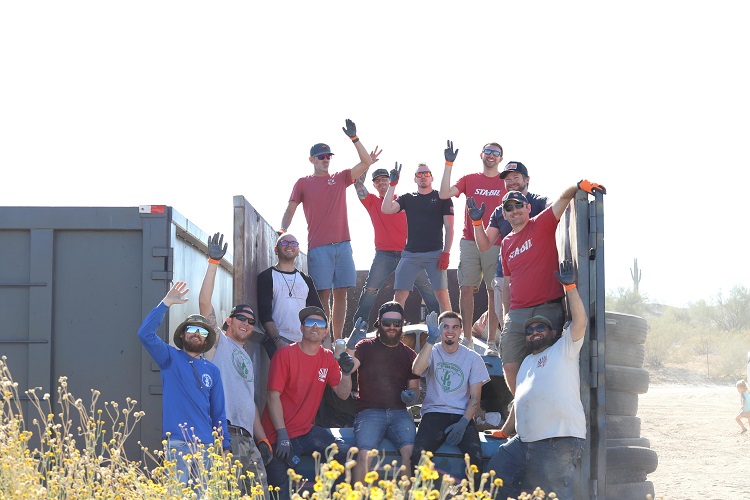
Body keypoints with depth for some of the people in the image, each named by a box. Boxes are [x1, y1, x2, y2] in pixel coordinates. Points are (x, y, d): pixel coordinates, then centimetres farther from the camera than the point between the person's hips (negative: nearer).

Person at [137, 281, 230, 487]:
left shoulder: (212, 370, 16)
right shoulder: (171, 359, 8)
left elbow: (218, 412, 16)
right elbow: (145, 333, -8)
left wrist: (225, 447, 9)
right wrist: (167, 303, -13)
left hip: (206, 446, 4)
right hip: (177, 442, -4)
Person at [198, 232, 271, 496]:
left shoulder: (247, 360, 31)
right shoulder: (219, 341, 12)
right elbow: (204, 303, -3)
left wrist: (263, 439, 18)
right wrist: (214, 262, -8)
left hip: (246, 437, 8)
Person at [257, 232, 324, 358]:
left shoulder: (305, 280, 21)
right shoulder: (266, 277, 7)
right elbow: (265, 314, -3)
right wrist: (277, 341, -16)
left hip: (305, 342, 5)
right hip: (278, 342, -5)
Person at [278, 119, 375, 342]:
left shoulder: (340, 179, 13)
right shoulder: (303, 183, 8)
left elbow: (366, 163, 6)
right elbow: (290, 210, 4)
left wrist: (354, 138, -3)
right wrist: (282, 232, -12)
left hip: (342, 244, 3)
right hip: (318, 247, -3)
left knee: (340, 294, 3)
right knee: (323, 294, -6)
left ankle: (337, 340, 8)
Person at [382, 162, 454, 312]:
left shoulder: (442, 198, 8)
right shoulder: (407, 198, 15)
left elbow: (449, 228, 3)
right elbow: (386, 209, 1)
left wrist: (446, 253, -7)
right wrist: (393, 184, -3)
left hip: (435, 253, -2)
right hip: (410, 253, 2)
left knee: (442, 294, -8)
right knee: (399, 295, -4)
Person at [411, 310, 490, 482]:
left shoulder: (473, 358, 10)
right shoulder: (432, 352, 8)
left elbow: (475, 398, 7)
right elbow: (416, 370, -16)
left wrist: (463, 423, -10)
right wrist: (431, 340, -25)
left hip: (462, 417, 1)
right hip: (433, 414, -1)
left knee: (475, 457, -27)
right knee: (417, 455, -29)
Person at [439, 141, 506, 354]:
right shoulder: (469, 179, 11)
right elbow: (444, 194, -2)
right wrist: (449, 164, -7)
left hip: (495, 244, -1)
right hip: (469, 242, 2)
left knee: (494, 292, -4)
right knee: (466, 289, -3)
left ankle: (491, 342, -1)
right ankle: (467, 339, 4)